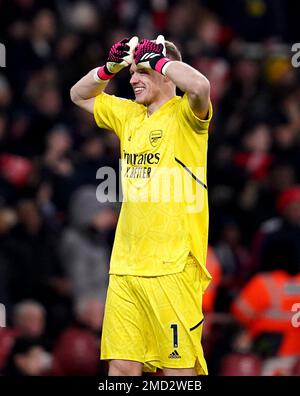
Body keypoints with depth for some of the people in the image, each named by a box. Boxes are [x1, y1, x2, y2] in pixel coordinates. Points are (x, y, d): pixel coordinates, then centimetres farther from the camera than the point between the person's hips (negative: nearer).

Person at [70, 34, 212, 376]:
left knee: (177, 366, -4)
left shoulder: (183, 114, -4)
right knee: (121, 366, 5)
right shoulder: (129, 115, 17)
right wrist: (111, 67, 13)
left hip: (173, 266, -7)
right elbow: (79, 95, 31)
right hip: (125, 266, 7)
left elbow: (200, 86, -27)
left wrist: (158, 60, -12)